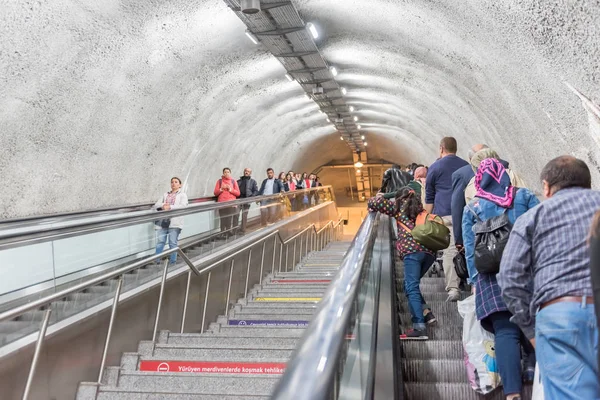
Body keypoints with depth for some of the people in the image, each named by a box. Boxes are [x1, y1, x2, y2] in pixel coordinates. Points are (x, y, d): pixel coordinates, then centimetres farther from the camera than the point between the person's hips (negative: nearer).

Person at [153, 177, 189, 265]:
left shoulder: (182, 195, 13)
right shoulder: (165, 195, 25)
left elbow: (183, 206, -7)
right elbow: (156, 205, 14)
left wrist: (170, 207, -15)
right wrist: (163, 206, -9)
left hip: (174, 222, -3)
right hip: (162, 222, 3)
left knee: (173, 243, -4)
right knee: (160, 242, -2)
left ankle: (172, 262, 2)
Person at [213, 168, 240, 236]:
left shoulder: (233, 181, 11)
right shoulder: (219, 181, 10)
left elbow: (238, 193, 7)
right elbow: (215, 193, 8)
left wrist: (230, 189, -7)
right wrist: (221, 189, -9)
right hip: (222, 204, 0)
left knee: (229, 221, -6)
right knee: (223, 220, -7)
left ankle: (229, 234, 1)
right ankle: (223, 234, -3)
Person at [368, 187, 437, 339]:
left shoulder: (400, 206, 15)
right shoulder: (420, 209, 29)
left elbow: (374, 203, 9)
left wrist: (380, 197, 31)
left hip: (412, 250, -7)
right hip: (429, 251, 7)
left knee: (411, 288, -11)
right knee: (410, 285, 21)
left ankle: (419, 328, -21)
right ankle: (426, 312, 11)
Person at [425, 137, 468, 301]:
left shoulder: (435, 167, 7)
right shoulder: (466, 166, 18)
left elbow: (429, 197, 7)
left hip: (444, 214, -3)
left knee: (449, 250, -6)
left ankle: (453, 288, -9)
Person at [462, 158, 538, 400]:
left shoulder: (471, 208, 12)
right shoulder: (525, 196, 11)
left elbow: (470, 250, 8)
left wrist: (475, 280, 10)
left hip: (493, 276, 0)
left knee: (505, 331, -4)